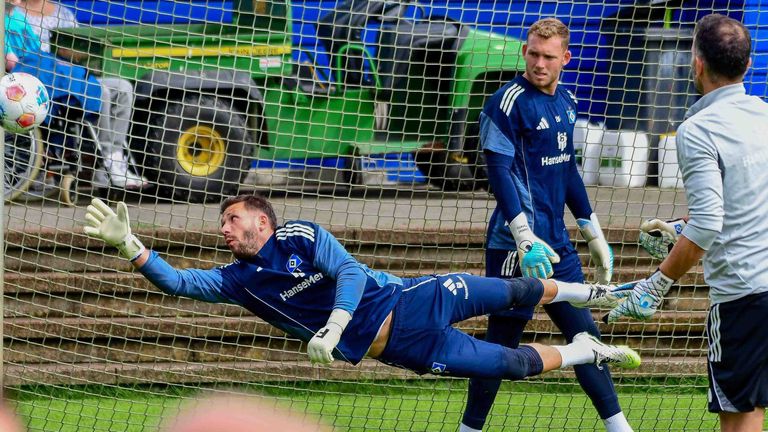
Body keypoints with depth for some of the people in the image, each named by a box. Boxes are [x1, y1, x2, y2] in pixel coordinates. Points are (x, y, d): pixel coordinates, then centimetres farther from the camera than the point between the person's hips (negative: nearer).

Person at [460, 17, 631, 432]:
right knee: (502, 339, -4)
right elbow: (499, 172, -16)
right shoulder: (509, 102, -11)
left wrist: (593, 232, 24)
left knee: (584, 333, 10)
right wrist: (524, 237, -24)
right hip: (517, 243, -8)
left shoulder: (566, 102, 13)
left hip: (557, 242, 8)